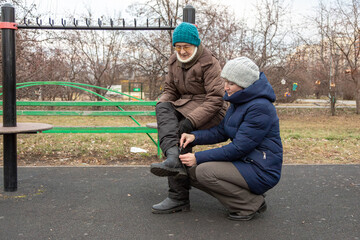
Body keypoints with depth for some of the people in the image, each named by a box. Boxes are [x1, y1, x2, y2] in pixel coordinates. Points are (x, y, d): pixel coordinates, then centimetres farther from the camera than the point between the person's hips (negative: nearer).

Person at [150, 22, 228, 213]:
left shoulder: (209, 63, -11)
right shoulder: (174, 62, 11)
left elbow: (216, 99, -18)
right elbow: (170, 90, 15)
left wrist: (191, 120, -28)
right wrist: (162, 105, -10)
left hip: (210, 112, -6)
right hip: (186, 106, 6)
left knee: (180, 132, -29)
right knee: (163, 108, -24)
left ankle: (179, 197, -25)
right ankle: (172, 157, -46)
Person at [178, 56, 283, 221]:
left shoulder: (260, 107, -22)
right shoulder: (238, 102, 8)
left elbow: (239, 148, -23)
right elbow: (221, 131, 10)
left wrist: (198, 157, -21)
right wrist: (194, 136, -9)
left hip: (261, 170, -10)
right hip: (244, 162, 10)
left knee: (204, 171, -24)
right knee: (192, 172, 3)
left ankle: (251, 204, -7)